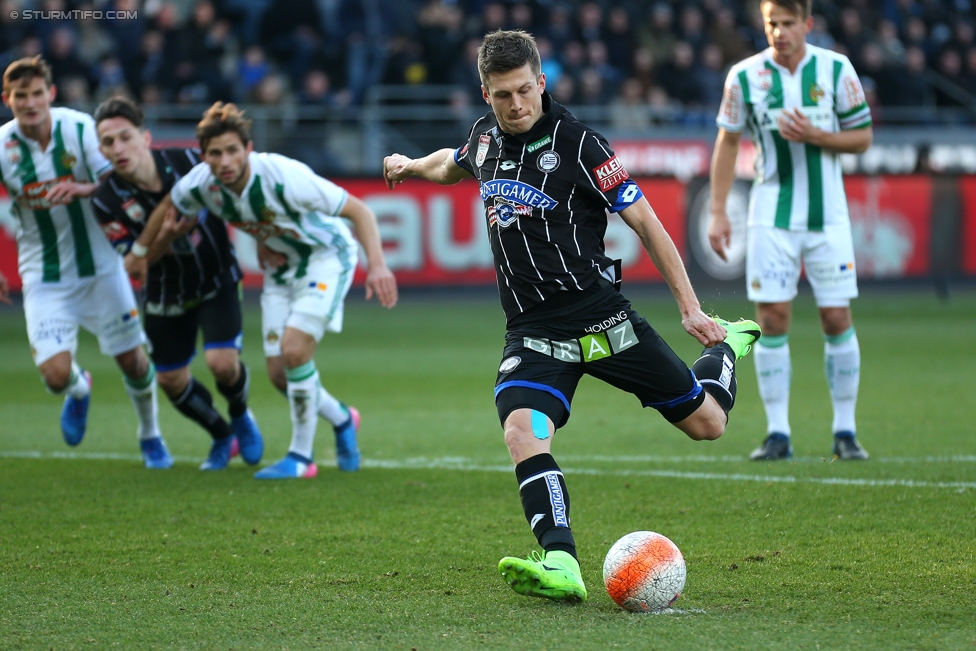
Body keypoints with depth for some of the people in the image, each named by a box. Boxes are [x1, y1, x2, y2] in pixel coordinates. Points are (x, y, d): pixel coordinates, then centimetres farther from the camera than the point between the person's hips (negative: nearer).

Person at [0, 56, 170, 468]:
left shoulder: (79, 128, -12)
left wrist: (81, 189, -31)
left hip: (98, 267, 1)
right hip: (43, 277, 0)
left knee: (132, 361, 5)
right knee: (56, 374, -13)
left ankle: (150, 435, 35)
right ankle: (79, 391, 27)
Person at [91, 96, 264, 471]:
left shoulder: (188, 162, -21)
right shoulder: (106, 201, -20)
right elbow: (134, 261, -15)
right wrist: (168, 236, -34)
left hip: (217, 281, -2)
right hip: (167, 295, 2)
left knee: (222, 362, -17)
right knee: (170, 380, 7)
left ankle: (240, 418, 18)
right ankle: (222, 437, 36)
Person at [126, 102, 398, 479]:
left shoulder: (284, 177, -34)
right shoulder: (201, 183, -19)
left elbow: (358, 211, -29)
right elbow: (168, 206, 6)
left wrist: (377, 265, -41)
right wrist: (140, 252, 19)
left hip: (326, 256, -6)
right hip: (280, 268, 6)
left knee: (293, 349, -22)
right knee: (279, 373, 1)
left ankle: (301, 456, -5)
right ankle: (341, 420, 31)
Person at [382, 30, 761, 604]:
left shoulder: (577, 143, -11)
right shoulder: (486, 138, 6)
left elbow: (645, 221, -6)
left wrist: (690, 308, -8)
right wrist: (412, 166, 32)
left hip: (600, 315, -3)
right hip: (532, 331, 3)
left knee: (706, 422, 4)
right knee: (522, 433, -27)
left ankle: (729, 346, 38)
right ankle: (561, 566, -36)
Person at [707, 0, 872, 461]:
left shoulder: (836, 69, -3)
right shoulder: (744, 75, -2)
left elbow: (862, 137, 2)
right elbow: (727, 142, 7)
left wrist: (816, 136, -16)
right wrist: (718, 212, 2)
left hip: (827, 214, 0)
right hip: (771, 215, 0)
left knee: (837, 319, -1)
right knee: (772, 319, -4)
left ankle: (845, 431, 9)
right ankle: (778, 433, 2)